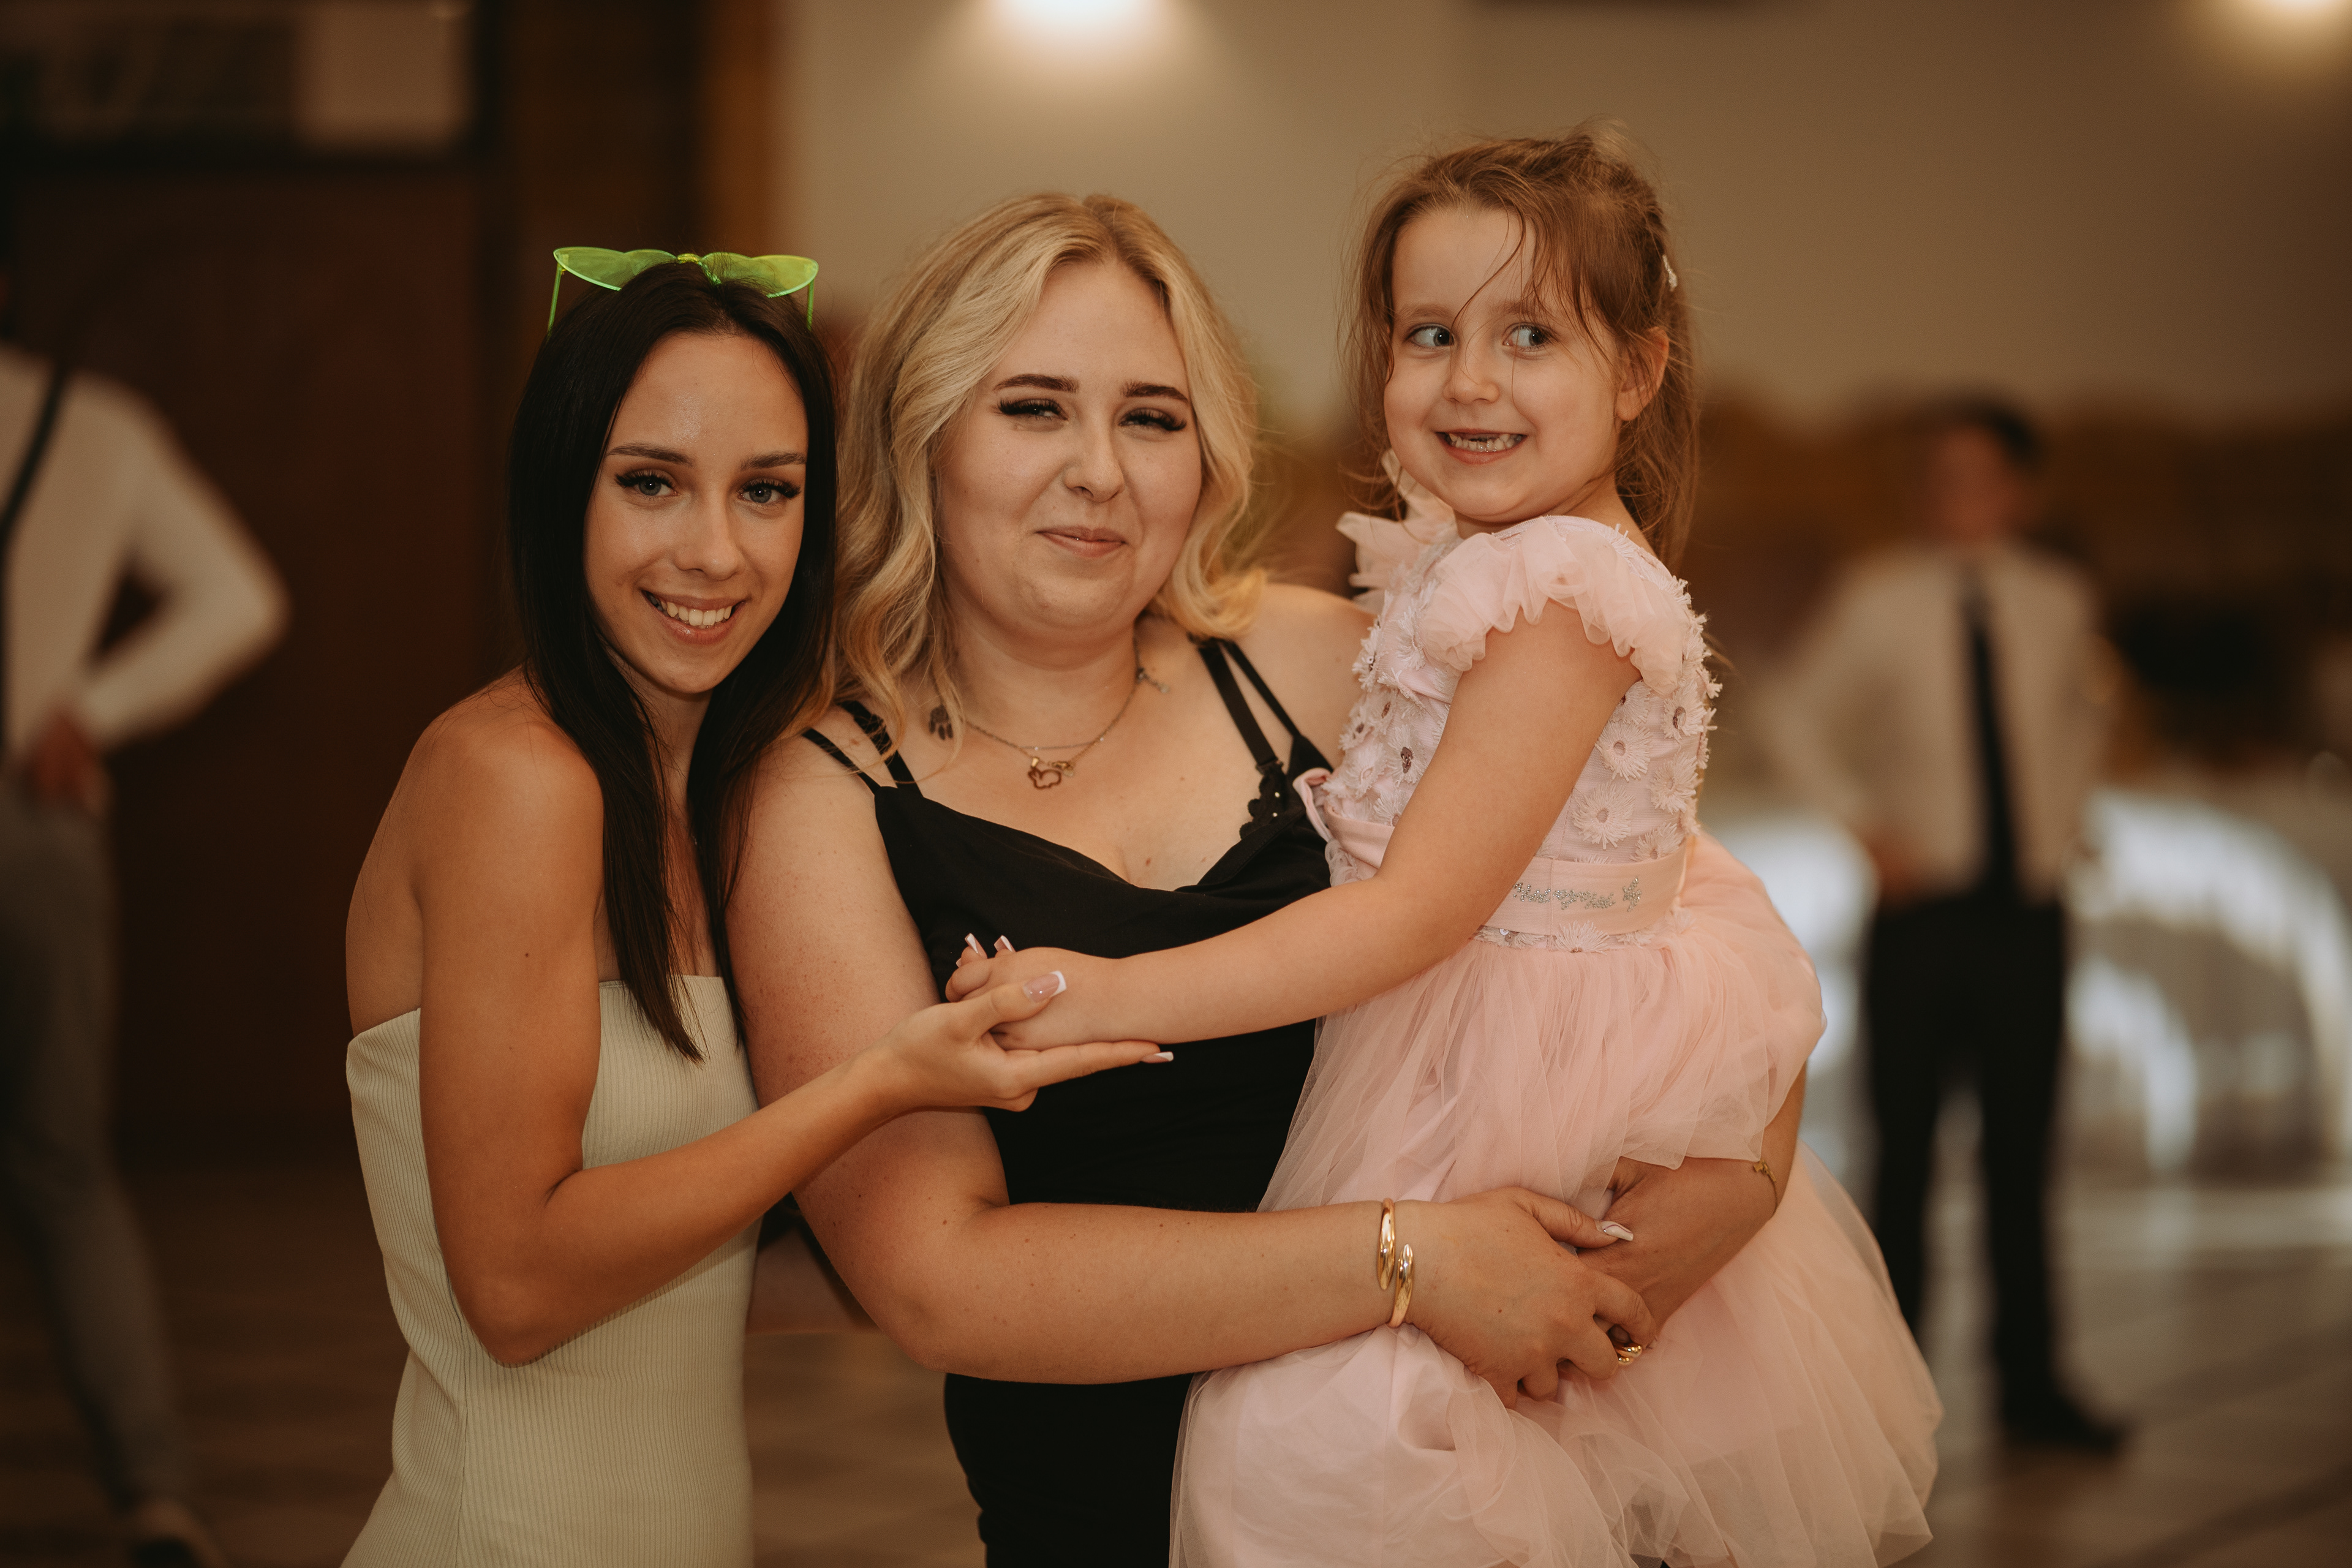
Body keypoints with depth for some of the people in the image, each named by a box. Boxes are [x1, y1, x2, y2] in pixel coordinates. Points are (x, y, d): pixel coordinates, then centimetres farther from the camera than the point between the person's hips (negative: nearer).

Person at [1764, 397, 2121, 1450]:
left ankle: (2030, 1386, 13)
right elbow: (1796, 720, 5)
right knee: (1905, 1152, 2)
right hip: (1925, 915, -2)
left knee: (2023, 1155, 6)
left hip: (2027, 916, 2)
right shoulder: (1880, 600, -4)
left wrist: (2065, 809, 12)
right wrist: (1868, 827, -3)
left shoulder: (2060, 601, 4)